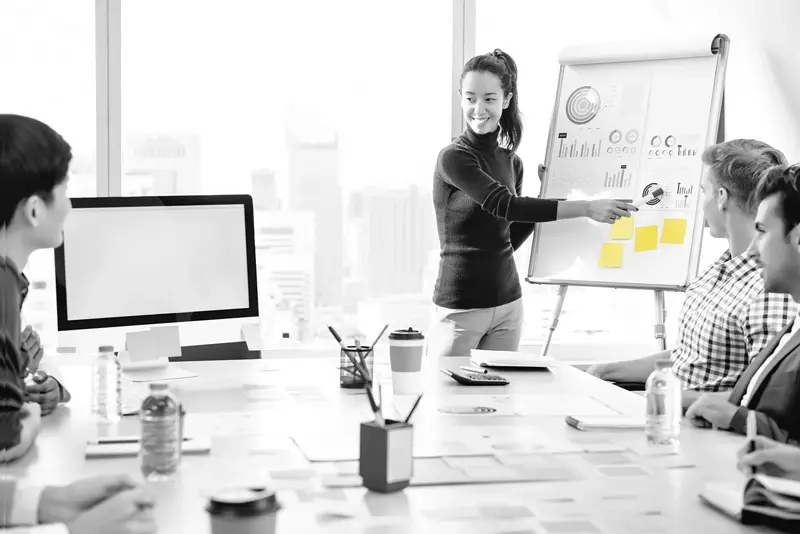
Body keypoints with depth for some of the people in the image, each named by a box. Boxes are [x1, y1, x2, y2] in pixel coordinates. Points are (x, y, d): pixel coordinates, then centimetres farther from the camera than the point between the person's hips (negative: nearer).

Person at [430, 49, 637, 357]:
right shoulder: (454, 158, -11)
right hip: (461, 306, -6)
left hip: (508, 304, 6)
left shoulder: (511, 163, 10)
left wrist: (548, 198, 6)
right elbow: (504, 205, -24)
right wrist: (587, 208, -26)